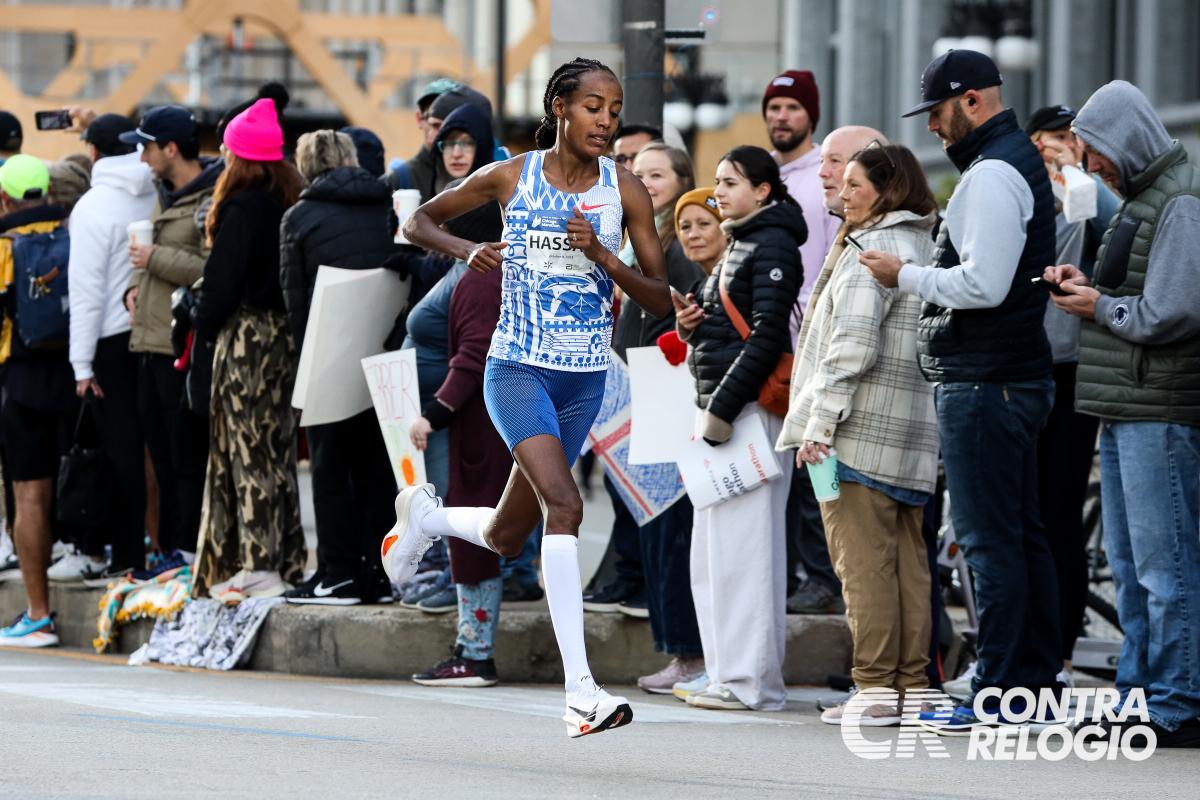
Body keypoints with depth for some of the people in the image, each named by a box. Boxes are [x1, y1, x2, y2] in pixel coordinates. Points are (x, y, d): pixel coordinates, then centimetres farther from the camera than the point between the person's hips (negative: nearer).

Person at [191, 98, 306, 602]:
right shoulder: (291, 204, 8)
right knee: (277, 445, 12)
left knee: (247, 449, -4)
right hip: (286, 330, 8)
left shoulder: (242, 208, -15)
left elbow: (225, 278, -15)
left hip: (246, 334, -8)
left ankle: (259, 566, -7)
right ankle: (285, 560, 15)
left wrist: (203, 323, 0)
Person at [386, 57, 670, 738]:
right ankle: (580, 688, -28)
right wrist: (467, 250, -11)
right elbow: (419, 222, 9)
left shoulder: (626, 190, -1)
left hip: (585, 380, 4)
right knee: (565, 505, -24)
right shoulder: (510, 177, -4)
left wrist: (602, 254, -18)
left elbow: (661, 300, -2)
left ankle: (424, 515, 49)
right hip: (517, 369, -4)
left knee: (506, 538, 14)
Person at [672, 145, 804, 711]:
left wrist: (722, 408, -21)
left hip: (751, 409, -11)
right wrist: (690, 326, 7)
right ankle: (725, 674, 15)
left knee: (741, 549, -11)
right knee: (712, 552, 11)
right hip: (719, 407, 11)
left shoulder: (772, 246, -9)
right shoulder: (739, 245, 21)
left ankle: (751, 682, -10)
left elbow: (766, 336, -18)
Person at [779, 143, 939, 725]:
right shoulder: (926, 247, 16)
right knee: (909, 563, 9)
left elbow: (852, 345, -19)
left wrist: (819, 424, -17)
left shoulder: (870, 251, -11)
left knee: (864, 562, -6)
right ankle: (915, 685, 10)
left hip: (862, 435, -9)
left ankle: (876, 689, -7)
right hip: (915, 436, 9)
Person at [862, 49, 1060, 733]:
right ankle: (1039, 679, 17)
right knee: (1023, 534, 13)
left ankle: (996, 698, -9)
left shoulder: (991, 174, -15)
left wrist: (907, 276, -10)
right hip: (1020, 372, 11)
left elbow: (983, 284, -23)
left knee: (990, 541, -9)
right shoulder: (1023, 160, 18)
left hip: (982, 386, -11)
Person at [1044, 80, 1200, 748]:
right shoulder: (1141, 198, 19)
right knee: (1130, 565, 13)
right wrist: (1083, 284, 6)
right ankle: (1139, 693, 19)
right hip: (1124, 412, 10)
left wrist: (1099, 307, -7)